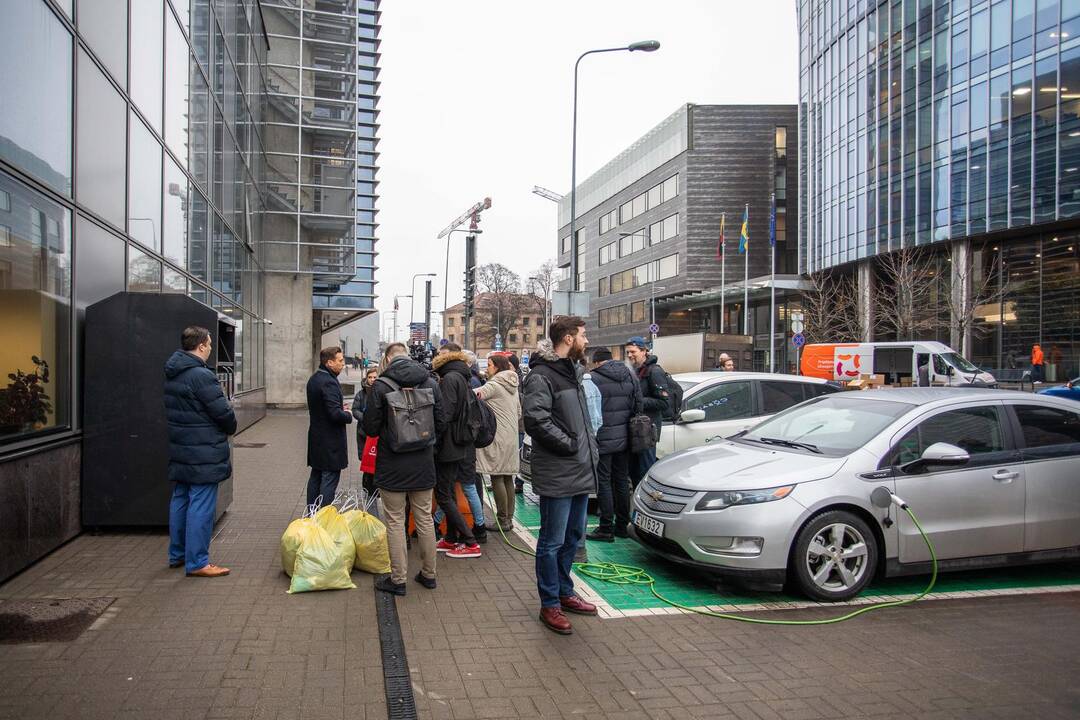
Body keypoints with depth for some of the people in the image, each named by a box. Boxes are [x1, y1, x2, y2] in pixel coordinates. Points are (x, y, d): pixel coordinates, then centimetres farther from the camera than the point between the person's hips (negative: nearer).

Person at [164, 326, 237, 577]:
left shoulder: (171, 374, 10)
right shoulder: (202, 376, -20)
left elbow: (173, 410, 16)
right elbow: (223, 413, -18)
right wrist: (230, 428, 3)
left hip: (179, 450, 10)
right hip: (203, 453, -10)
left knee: (180, 500, 17)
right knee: (201, 506, -4)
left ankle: (177, 554, 28)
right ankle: (197, 562, 0)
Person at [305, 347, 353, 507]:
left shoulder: (313, 379, 11)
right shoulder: (328, 382, -20)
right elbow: (335, 414, -26)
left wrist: (340, 407, 10)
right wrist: (348, 416, -7)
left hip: (316, 438, 10)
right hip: (330, 440, -10)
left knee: (316, 477, 16)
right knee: (329, 479, -4)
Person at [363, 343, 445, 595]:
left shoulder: (381, 386, -13)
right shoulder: (430, 383, -2)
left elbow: (370, 428, -10)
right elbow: (441, 425, 0)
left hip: (392, 465, -4)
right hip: (423, 464, 4)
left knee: (395, 522, 7)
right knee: (424, 519, 15)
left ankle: (398, 579, 14)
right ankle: (428, 574, 26)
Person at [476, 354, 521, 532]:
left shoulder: (495, 384, -9)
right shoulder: (512, 386, 16)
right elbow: (519, 413, 21)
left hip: (498, 437, -8)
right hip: (511, 436, 8)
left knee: (497, 477, -3)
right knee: (507, 478, 11)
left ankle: (502, 519, -2)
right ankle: (509, 518, 15)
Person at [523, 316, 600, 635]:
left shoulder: (574, 372, 16)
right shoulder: (540, 376, -14)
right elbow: (536, 420, -25)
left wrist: (590, 450, 13)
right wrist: (569, 444, -18)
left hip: (581, 472, 9)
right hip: (557, 475, -9)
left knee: (573, 537, 19)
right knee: (552, 542, 1)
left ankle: (564, 593, 34)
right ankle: (549, 605, 13)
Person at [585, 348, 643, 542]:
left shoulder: (593, 378, -12)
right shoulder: (630, 376, 8)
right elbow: (639, 405, 9)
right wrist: (632, 428, 17)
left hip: (603, 440, -6)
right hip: (624, 439, 6)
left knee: (603, 483, 1)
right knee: (622, 481, 14)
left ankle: (606, 529, 3)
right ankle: (622, 526, 22)